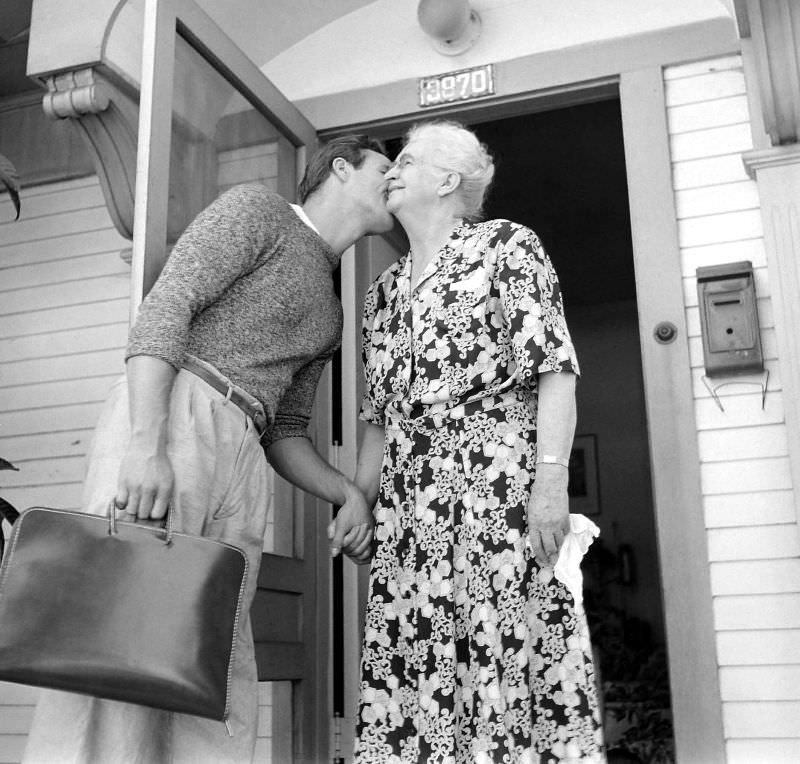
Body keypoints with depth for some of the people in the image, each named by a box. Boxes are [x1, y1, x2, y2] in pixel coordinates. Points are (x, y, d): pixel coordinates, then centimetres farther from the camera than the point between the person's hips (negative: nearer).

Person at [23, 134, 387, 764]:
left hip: (240, 459, 8)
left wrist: (349, 494, 6)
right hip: (168, 420, -7)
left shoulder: (329, 316, 30)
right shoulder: (257, 209, 9)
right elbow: (166, 307, -6)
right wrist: (145, 445, -20)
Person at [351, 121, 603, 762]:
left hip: (500, 486, -5)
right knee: (412, 665, 1)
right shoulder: (385, 289, 22)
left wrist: (552, 478, -16)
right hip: (409, 503, 6)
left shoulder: (506, 246, 5)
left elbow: (555, 366, -6)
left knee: (506, 649, -9)